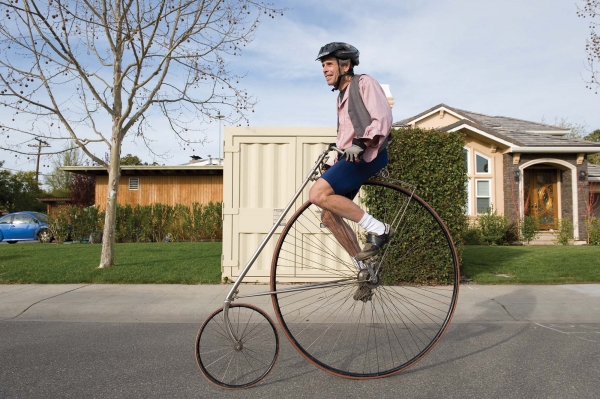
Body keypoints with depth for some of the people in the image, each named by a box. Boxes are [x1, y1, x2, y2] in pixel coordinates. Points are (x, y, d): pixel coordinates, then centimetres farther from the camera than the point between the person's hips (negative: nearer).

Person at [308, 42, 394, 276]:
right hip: (352, 157, 9)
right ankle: (364, 267, 10)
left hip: (367, 154, -9)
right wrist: (332, 164, 20)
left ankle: (378, 229, -17)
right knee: (329, 215, 3)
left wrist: (360, 144, -29)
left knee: (318, 194, -25)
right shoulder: (342, 96, 27)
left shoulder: (363, 83, 1)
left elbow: (382, 118, -15)